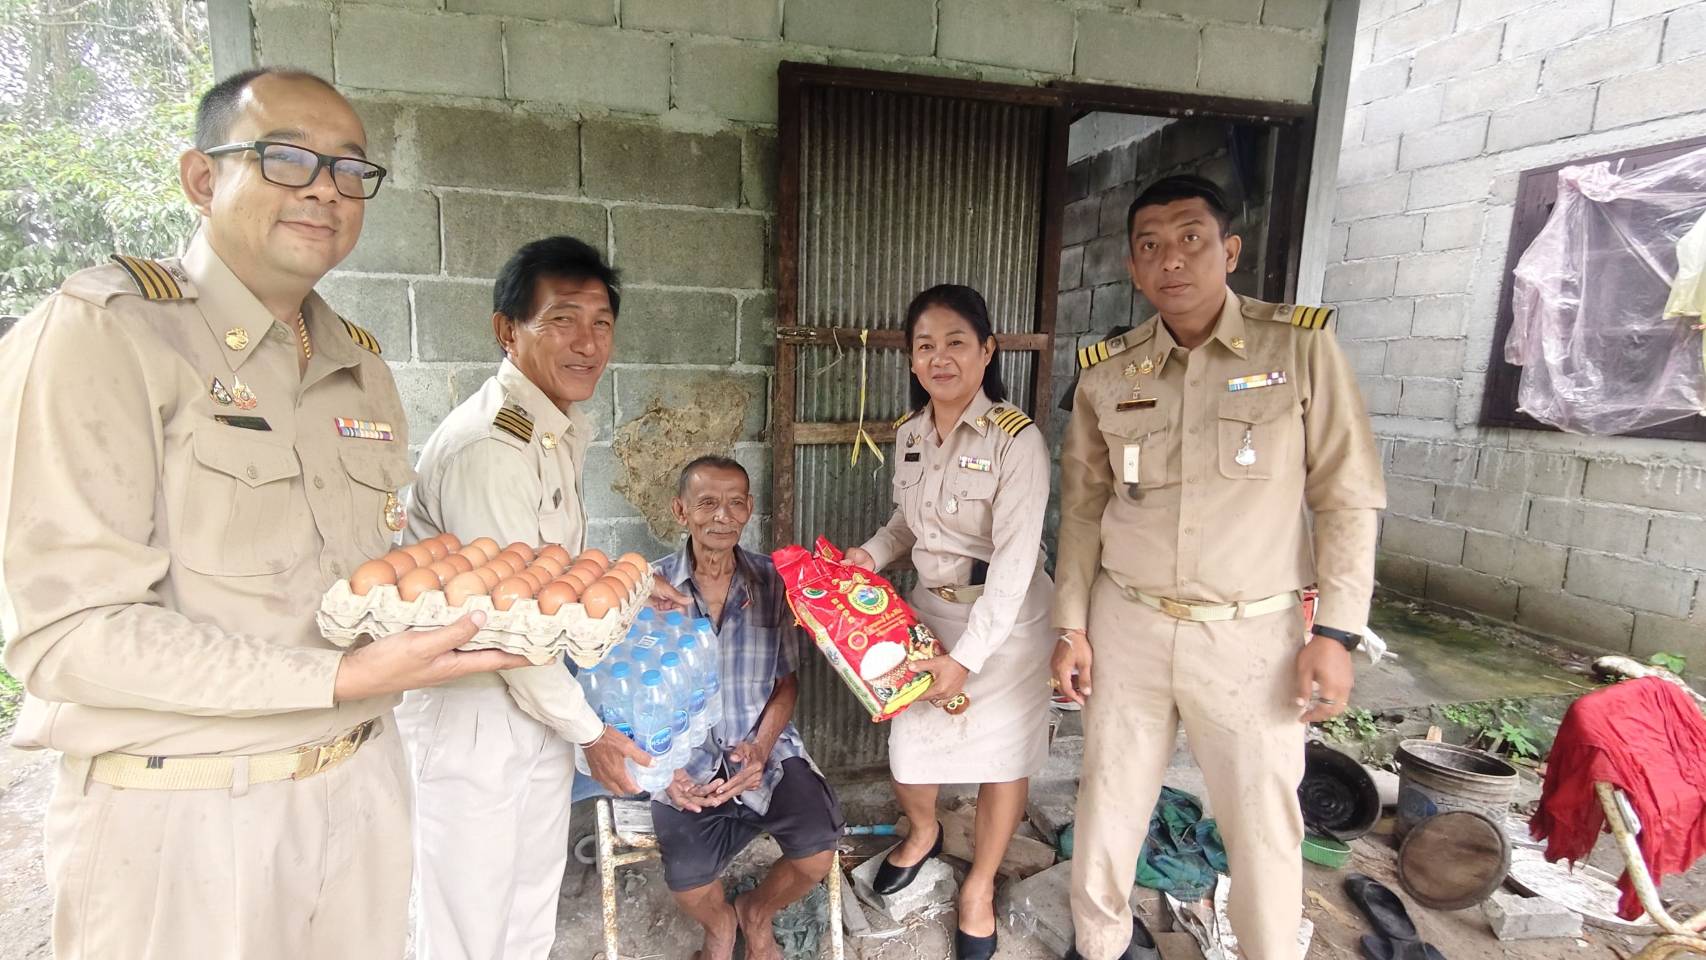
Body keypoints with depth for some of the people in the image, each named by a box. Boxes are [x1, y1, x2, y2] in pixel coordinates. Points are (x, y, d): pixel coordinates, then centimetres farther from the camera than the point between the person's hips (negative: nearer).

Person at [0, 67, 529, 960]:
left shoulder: (362, 365, 8)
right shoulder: (101, 330, -12)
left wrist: (470, 611, -5)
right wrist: (341, 678, -26)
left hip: (363, 786, 6)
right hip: (180, 814, -6)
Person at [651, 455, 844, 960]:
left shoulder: (773, 582, -1)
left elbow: (786, 681, 4)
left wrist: (761, 747, -12)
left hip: (765, 748, 2)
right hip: (685, 760, -1)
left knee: (819, 849, -18)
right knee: (688, 874, -24)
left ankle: (757, 912, 20)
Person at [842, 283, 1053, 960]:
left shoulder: (1016, 440, -20)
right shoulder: (909, 434, 0)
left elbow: (1014, 561, -22)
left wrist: (967, 656, -23)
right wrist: (873, 553, -3)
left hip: (1006, 620, -4)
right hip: (930, 609, 5)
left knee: (1004, 754, 11)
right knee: (908, 744, 9)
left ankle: (979, 885, 37)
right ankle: (922, 832, 45)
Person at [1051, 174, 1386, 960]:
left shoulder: (1301, 347, -7)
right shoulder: (1106, 374, 0)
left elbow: (1347, 501, -3)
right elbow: (1083, 511, 7)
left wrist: (1336, 631, -7)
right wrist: (1072, 625, 5)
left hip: (1253, 634, -2)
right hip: (1127, 626, 3)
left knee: (1263, 825, 10)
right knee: (1108, 803, 15)